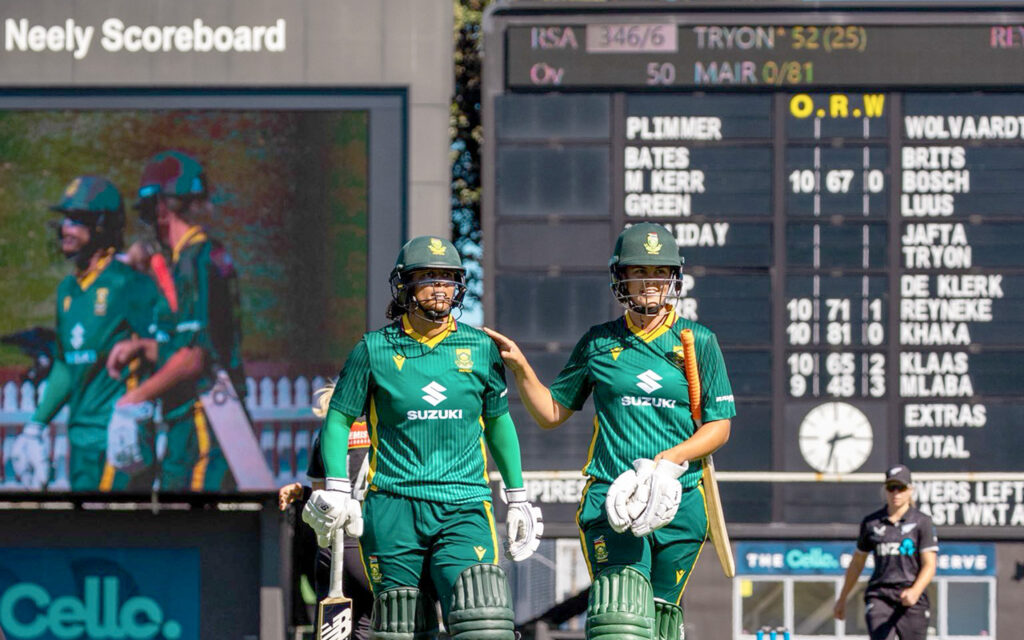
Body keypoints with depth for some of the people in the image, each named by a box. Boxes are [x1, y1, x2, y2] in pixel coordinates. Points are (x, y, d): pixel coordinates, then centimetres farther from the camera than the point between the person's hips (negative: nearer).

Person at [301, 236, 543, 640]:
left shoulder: (481, 349, 7)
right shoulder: (375, 350, 3)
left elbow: (498, 423, 20)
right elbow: (338, 419, 9)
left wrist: (517, 498, 21)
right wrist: (337, 490, -3)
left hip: (463, 511, 1)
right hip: (393, 511, 0)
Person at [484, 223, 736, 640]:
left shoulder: (698, 342, 7)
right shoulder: (599, 344, 10)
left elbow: (719, 427, 5)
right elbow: (551, 413, 18)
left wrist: (669, 460, -10)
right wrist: (519, 367, 4)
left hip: (680, 500, 1)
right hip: (612, 495, -1)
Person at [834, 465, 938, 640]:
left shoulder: (922, 522, 2)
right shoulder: (871, 523, 11)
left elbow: (929, 565, -6)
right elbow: (857, 563, 21)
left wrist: (915, 591, -24)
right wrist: (842, 599, 25)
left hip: (911, 600, -1)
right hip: (879, 597, 1)